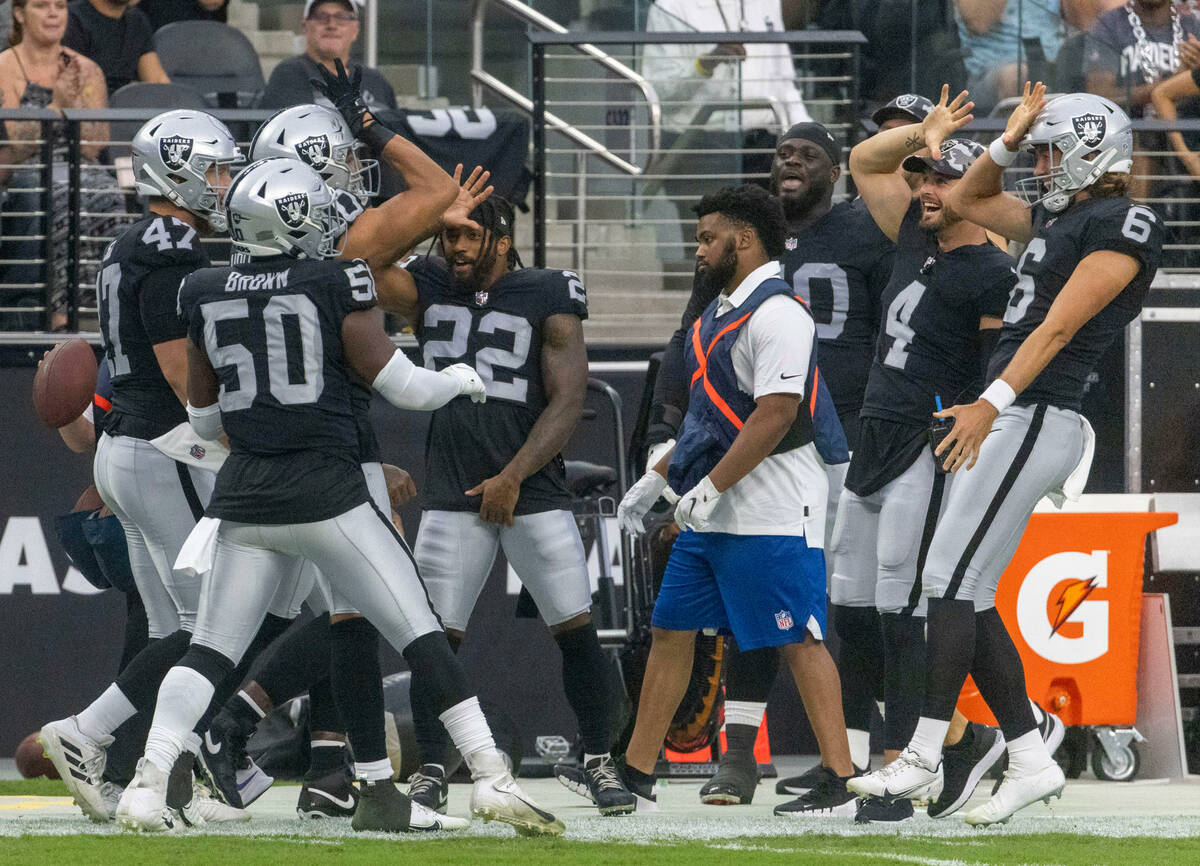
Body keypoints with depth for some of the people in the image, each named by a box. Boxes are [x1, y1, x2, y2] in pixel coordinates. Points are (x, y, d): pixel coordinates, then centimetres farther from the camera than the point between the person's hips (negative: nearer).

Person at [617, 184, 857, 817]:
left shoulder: (777, 314, -14)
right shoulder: (721, 313, 17)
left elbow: (776, 414, -21)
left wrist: (711, 488, -21)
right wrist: (655, 480, 23)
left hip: (770, 514, -10)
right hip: (712, 515, 10)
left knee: (798, 641, -9)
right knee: (670, 630, 10)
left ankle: (838, 785, -9)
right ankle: (635, 775, 15)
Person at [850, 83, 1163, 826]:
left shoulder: (1120, 228, -10)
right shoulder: (1058, 216, 18)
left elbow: (1059, 327, -19)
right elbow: (968, 200, 34)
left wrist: (994, 402, -27)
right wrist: (1010, 142, 17)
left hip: (1034, 420, -10)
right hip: (1013, 419, 10)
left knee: (953, 580, -11)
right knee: (971, 597, 7)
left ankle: (925, 756, -9)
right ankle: (1030, 760, 9)